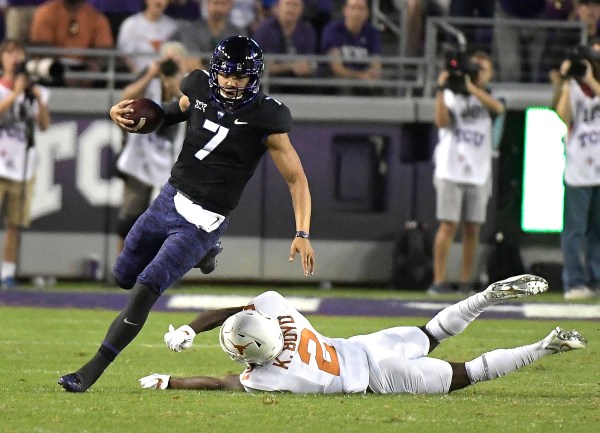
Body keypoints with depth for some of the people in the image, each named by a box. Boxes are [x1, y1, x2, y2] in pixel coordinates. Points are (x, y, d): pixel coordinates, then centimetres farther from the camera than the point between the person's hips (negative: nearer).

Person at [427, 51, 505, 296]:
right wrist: (441, 90, -20)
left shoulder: (488, 98, 11)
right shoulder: (452, 96, 6)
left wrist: (470, 86, -23)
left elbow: (497, 107, -13)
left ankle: (466, 282, 9)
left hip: (479, 173, 3)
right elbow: (442, 121, -10)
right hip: (451, 171, -3)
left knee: (472, 229, 4)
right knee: (448, 226, -8)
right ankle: (439, 281, -8)